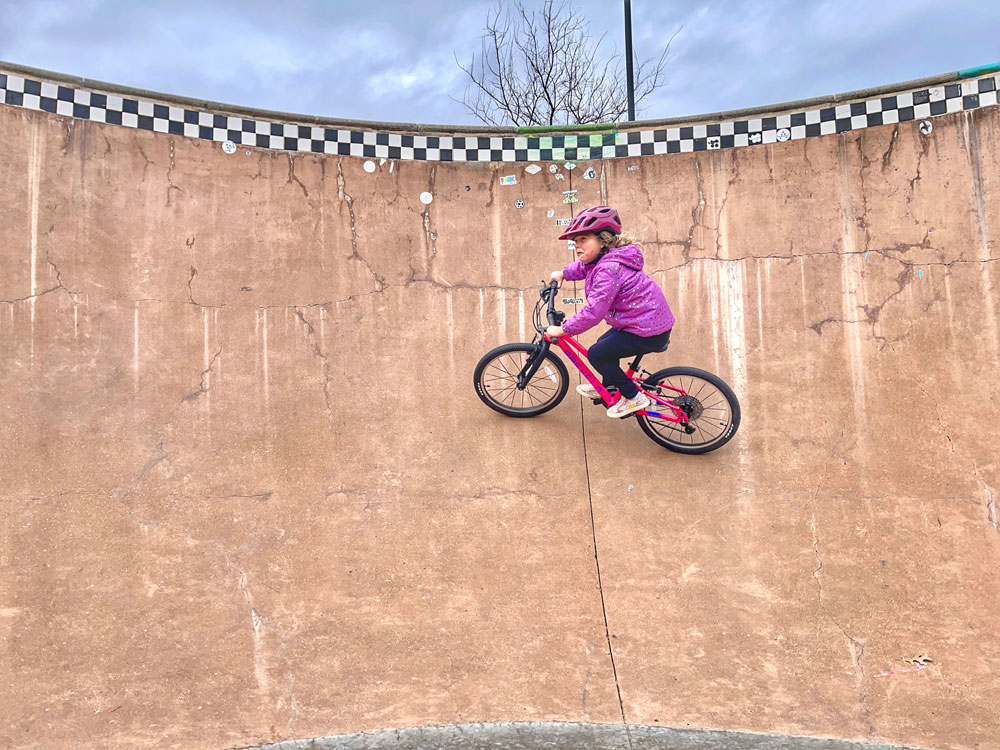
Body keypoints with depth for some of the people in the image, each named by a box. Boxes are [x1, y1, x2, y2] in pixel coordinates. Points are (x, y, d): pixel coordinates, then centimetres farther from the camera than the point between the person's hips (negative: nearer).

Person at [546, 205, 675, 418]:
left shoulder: (609, 269, -26)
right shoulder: (606, 258, 5)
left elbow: (594, 311, -28)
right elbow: (584, 267, 31)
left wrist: (563, 329, -20)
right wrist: (563, 273, 22)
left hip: (647, 333, -10)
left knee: (597, 354, -4)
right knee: (605, 344, 24)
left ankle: (634, 397, 7)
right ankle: (608, 387, 46)